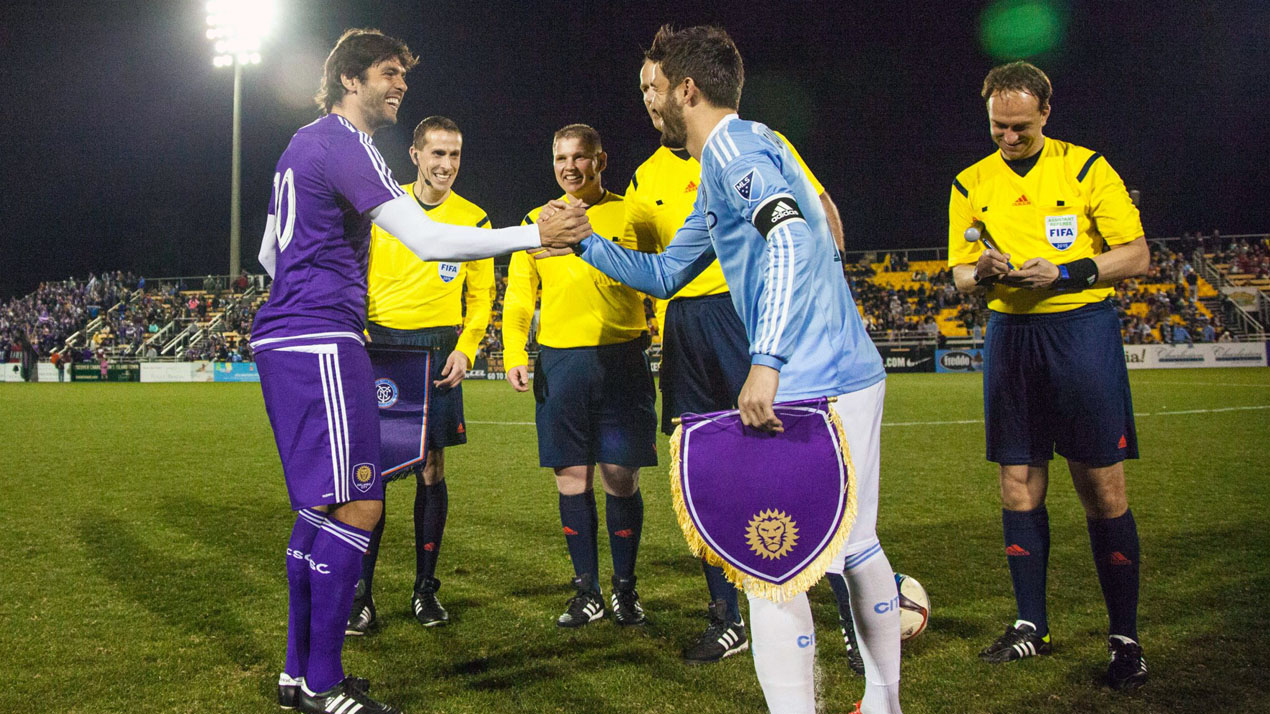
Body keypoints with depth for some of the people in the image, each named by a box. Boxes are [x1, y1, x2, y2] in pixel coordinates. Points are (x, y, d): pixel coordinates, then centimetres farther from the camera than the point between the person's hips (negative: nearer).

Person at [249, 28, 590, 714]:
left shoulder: (302, 144, 21)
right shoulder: (344, 143, -10)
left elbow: (270, 254, 28)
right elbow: (426, 241, -19)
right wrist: (534, 235, -18)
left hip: (282, 341, 11)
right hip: (321, 345, -11)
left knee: (321, 508, 14)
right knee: (356, 507, -9)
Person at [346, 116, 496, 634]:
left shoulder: (472, 219, 7)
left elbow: (481, 295, 10)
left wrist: (465, 350, -3)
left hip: (437, 351, 1)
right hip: (380, 346, 0)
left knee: (431, 471, 3)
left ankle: (425, 589, 16)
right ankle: (361, 594, 5)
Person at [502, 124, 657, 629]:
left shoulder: (631, 215, 6)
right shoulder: (537, 222, 14)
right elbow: (518, 297, 15)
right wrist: (514, 352, 1)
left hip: (621, 360, -2)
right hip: (560, 362, 2)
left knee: (621, 478, -1)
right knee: (572, 479, 5)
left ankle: (625, 589, 16)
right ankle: (587, 591, 18)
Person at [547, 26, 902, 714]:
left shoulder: (732, 146, -9)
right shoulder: (726, 160, 24)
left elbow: (790, 233, -27)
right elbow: (663, 273, 30)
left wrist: (766, 361, -34)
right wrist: (584, 241, 25)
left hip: (810, 386, -11)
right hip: (854, 374, 11)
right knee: (853, 545, 19)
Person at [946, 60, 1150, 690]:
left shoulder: (1086, 168, -1)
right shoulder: (971, 184, 9)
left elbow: (1136, 254, -2)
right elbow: (959, 276, 13)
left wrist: (1065, 273, -16)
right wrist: (982, 272, -11)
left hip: (1082, 330, -3)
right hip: (1010, 336, 4)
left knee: (1102, 489, -3)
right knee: (1018, 487, 5)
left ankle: (1125, 637, 8)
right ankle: (1031, 626, 18)